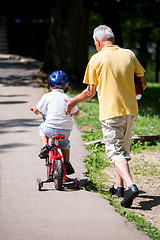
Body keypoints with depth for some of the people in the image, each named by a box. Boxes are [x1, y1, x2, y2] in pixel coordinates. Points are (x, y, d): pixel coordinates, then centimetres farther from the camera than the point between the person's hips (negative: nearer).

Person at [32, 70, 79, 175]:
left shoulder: (47, 96, 2)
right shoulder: (67, 98, 9)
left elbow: (36, 110, 6)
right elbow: (76, 112, 18)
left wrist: (35, 109, 30)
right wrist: (71, 113, 41)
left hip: (51, 128, -2)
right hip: (66, 130, 2)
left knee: (42, 128, 32)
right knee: (65, 143, 33)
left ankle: (44, 147, 10)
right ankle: (67, 163, 25)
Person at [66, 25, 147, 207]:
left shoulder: (97, 59, -7)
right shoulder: (129, 54, 4)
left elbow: (90, 92, -4)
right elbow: (142, 83, 9)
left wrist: (73, 101, 14)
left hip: (110, 112, -5)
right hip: (130, 110, 5)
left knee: (115, 151, -4)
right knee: (124, 147, 21)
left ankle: (130, 185, -24)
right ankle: (119, 185, 29)